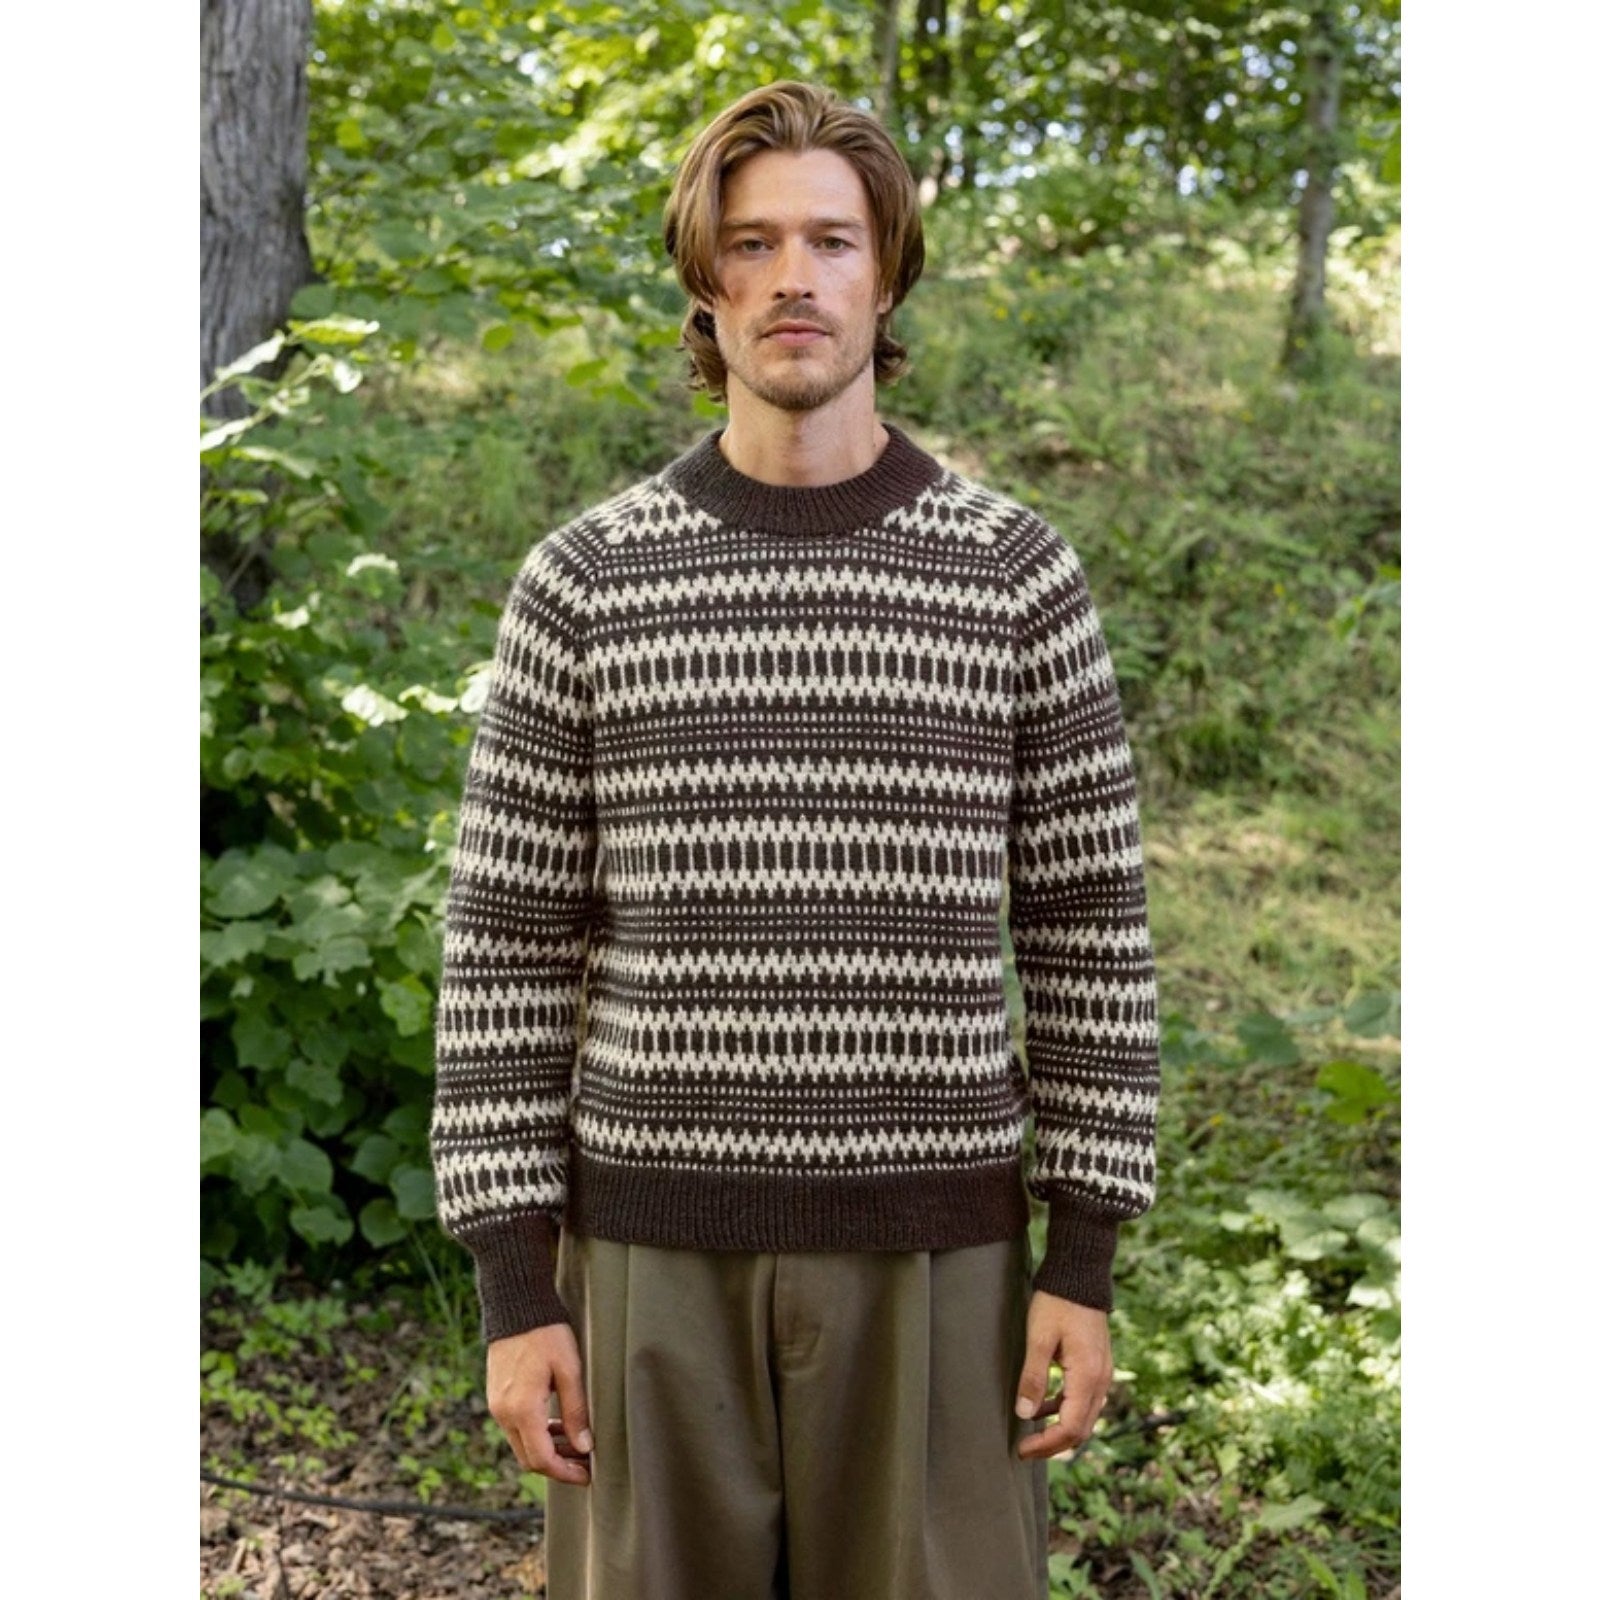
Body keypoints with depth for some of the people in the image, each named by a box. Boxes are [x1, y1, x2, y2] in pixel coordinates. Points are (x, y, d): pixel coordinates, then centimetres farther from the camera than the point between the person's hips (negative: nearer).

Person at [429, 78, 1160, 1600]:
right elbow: (507, 945, 0)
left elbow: (1087, 926, 2)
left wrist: (1086, 1260, -3)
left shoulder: (1018, 576, 0)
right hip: (660, 1242, 0)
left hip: (928, 1248, 0)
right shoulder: (583, 584, 0)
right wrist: (513, 1288, -4)